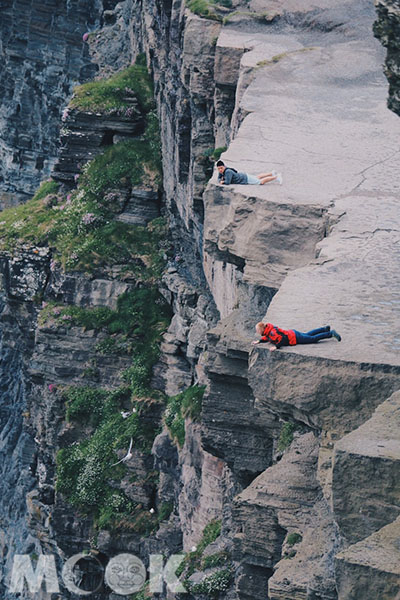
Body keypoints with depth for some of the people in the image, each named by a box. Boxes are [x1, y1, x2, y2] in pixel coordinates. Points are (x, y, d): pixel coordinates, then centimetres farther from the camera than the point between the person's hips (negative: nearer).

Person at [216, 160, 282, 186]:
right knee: (258, 177, 28)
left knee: (261, 182, -3)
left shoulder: (228, 172, -32)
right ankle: (272, 173, 44)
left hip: (246, 179, -9)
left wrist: (222, 182, -19)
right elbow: (219, 178, 13)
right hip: (244, 176, 9)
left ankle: (276, 176, 5)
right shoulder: (221, 172, -5)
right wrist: (220, 180, -10)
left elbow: (227, 182, -39)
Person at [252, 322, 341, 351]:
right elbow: (267, 338, 20)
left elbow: (283, 339, -37)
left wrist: (276, 346, -43)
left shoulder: (272, 332, -30)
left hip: (295, 338, -9)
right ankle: (325, 329, 41)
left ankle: (331, 333, 7)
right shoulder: (268, 329, 0)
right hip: (291, 333, 9)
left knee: (313, 338, 0)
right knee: (308, 335, 28)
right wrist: (259, 341, 9)